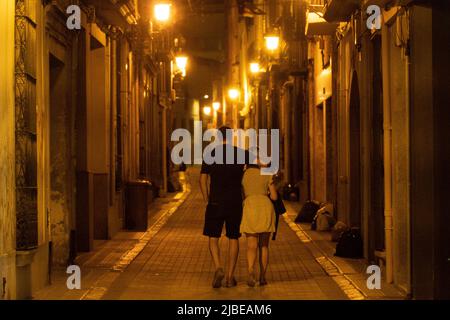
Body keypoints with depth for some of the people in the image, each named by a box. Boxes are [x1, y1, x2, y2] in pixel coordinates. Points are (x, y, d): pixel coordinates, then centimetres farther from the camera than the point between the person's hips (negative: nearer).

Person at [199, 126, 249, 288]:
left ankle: (218, 268, -14)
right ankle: (230, 276, 8)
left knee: (213, 238, 8)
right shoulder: (240, 153, 0)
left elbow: (203, 179, -3)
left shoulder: (210, 154, -1)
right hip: (235, 202, 1)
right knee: (233, 238, 10)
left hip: (216, 202, -1)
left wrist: (207, 200, 7)